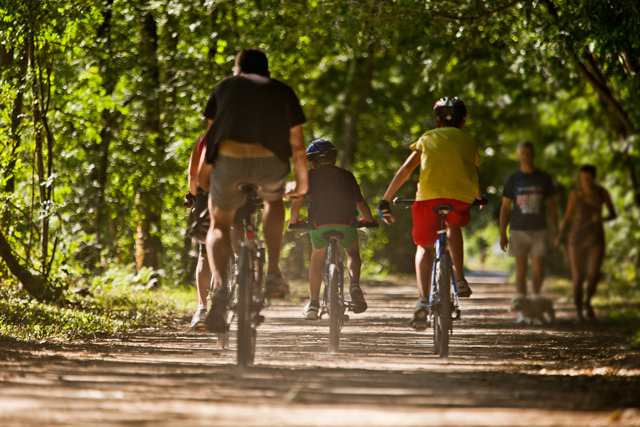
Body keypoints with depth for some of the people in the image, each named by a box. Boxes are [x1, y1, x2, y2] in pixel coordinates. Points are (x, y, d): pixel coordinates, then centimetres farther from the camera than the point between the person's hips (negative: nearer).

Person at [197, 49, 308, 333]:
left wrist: (203, 175, 44)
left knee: (219, 226, 18)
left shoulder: (224, 87, 26)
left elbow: (212, 134, 31)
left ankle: (219, 286, -10)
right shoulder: (283, 91, 24)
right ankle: (273, 274, 23)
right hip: (270, 161, 0)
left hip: (228, 158, 0)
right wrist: (301, 183, 40)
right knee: (273, 201, 34)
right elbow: (297, 146, 25)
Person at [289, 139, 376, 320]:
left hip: (319, 224, -1)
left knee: (317, 259, 22)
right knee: (353, 252, 27)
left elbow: (297, 203, 9)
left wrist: (293, 222, 27)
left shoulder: (309, 176, 14)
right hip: (346, 223, 1)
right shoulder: (347, 176, 20)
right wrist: (370, 221, 44)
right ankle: (354, 284, 0)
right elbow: (361, 203, 27)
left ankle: (313, 304, 18)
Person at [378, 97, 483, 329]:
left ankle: (423, 299, -8)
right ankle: (459, 280, 20)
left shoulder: (428, 138, 23)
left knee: (424, 247, 15)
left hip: (428, 196, -1)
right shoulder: (468, 141, 27)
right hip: (460, 199, 1)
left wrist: (385, 200, 10)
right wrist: (480, 197, 58)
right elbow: (475, 175, 37)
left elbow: (406, 168, 11)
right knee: (454, 227, 35)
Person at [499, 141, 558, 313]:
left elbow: (551, 206, 13)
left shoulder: (544, 178, 9)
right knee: (521, 270, -1)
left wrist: (557, 231, 9)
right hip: (518, 231, 0)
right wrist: (502, 234, 1)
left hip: (539, 230, 1)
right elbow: (505, 208, 8)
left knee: (538, 270, -7)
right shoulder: (512, 179, 6)